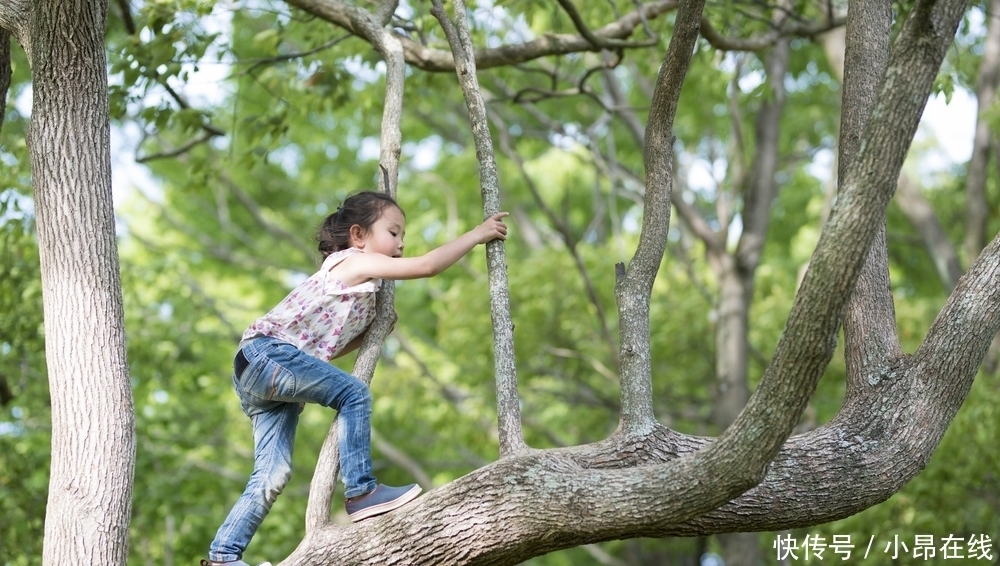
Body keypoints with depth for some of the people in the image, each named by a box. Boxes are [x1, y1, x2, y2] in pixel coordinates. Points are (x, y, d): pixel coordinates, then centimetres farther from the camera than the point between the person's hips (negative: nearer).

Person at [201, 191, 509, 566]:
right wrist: (476, 235, -8)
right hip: (266, 351, -10)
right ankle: (361, 492, -17)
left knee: (272, 475, 3)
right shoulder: (355, 262, -5)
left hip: (258, 369, 10)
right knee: (354, 394, -18)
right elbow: (427, 266, -13)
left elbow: (330, 347, 20)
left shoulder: (364, 294, 22)